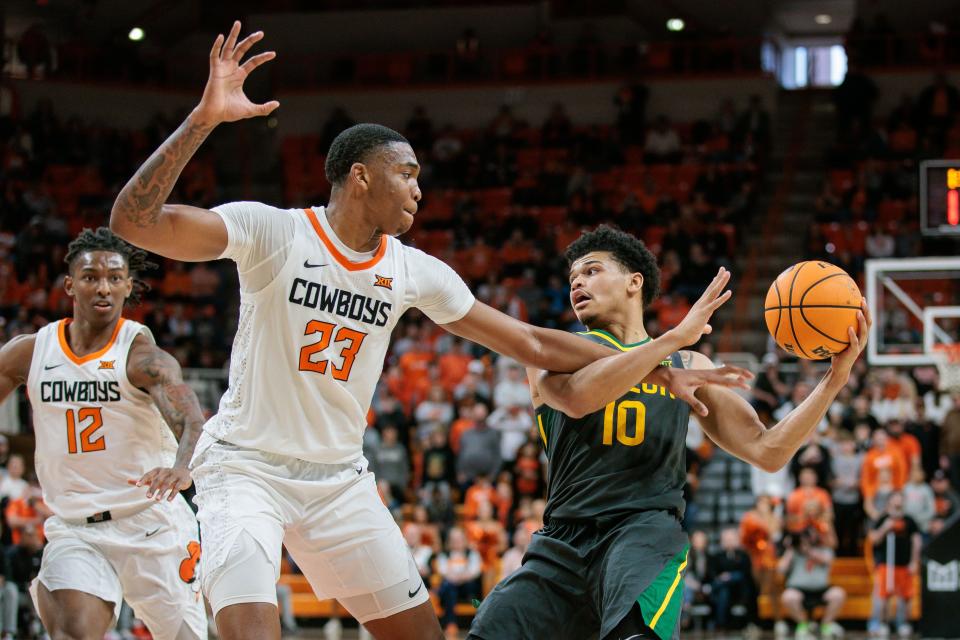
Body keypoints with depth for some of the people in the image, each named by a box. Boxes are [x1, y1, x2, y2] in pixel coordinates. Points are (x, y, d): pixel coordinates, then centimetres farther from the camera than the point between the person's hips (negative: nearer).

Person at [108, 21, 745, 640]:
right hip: (247, 468, -6)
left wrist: (663, 370, 5)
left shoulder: (415, 273, 1)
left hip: (340, 478, 6)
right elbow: (134, 221, -26)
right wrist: (204, 119, -37)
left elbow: (532, 342, 7)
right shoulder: (272, 231, -14)